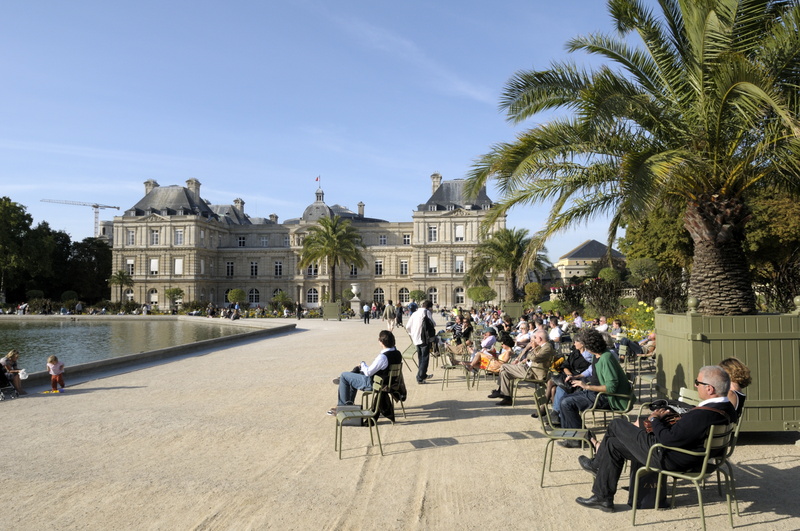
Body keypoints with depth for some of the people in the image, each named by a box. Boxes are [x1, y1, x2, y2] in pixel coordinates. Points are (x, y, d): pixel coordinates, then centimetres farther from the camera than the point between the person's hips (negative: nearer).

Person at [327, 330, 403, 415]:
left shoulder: (382, 357, -33)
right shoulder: (398, 353, -7)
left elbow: (368, 372, -24)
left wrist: (362, 364, -2)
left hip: (372, 384, -9)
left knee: (344, 376, 5)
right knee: (357, 370, 30)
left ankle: (342, 406, 16)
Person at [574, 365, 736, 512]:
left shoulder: (701, 415, -36)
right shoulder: (727, 408, -4)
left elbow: (667, 439, -31)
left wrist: (655, 419, -12)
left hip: (670, 459, -10)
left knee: (616, 424, 6)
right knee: (613, 444, 19)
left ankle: (597, 464, 32)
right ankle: (602, 497, 33)